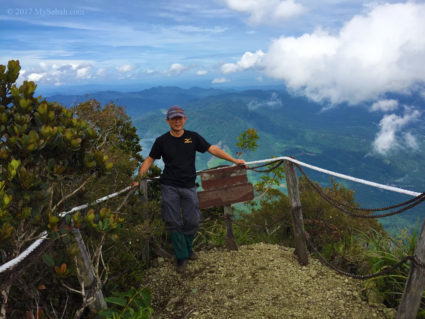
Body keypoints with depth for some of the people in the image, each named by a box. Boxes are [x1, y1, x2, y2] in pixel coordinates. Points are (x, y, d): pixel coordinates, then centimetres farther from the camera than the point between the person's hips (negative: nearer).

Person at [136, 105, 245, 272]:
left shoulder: (193, 137, 3)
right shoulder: (162, 141, 1)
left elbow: (213, 149, 6)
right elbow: (149, 160, 7)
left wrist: (234, 160, 4)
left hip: (188, 186, 1)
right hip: (169, 187, -1)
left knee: (192, 221, 3)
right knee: (174, 223, 1)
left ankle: (188, 248, 30)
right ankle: (181, 256, 15)